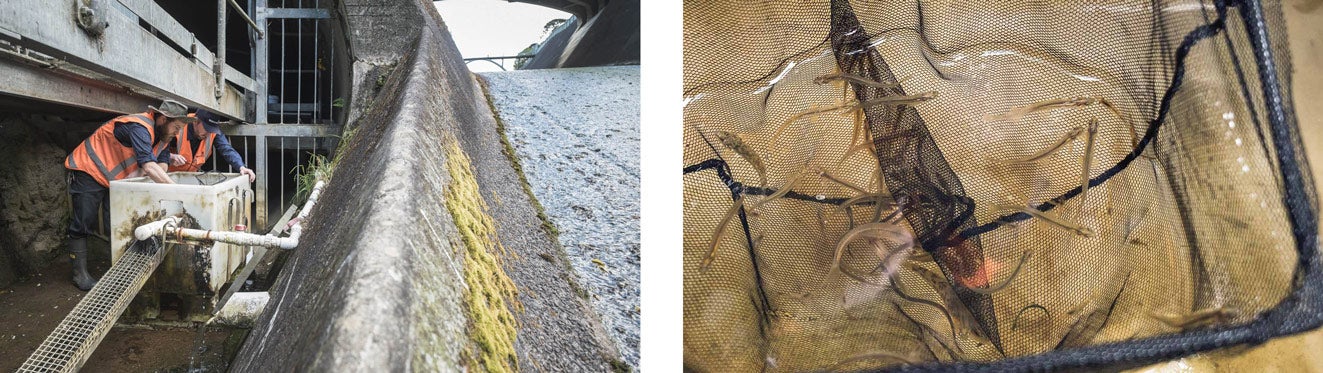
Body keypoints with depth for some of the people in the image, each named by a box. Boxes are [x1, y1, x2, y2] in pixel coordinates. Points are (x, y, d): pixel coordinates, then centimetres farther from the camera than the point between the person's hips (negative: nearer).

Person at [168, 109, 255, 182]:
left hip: (192, 175, 3)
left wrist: (241, 167, -37)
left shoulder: (214, 132, -12)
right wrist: (171, 157, -38)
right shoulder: (178, 129, -23)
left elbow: (227, 150, -21)